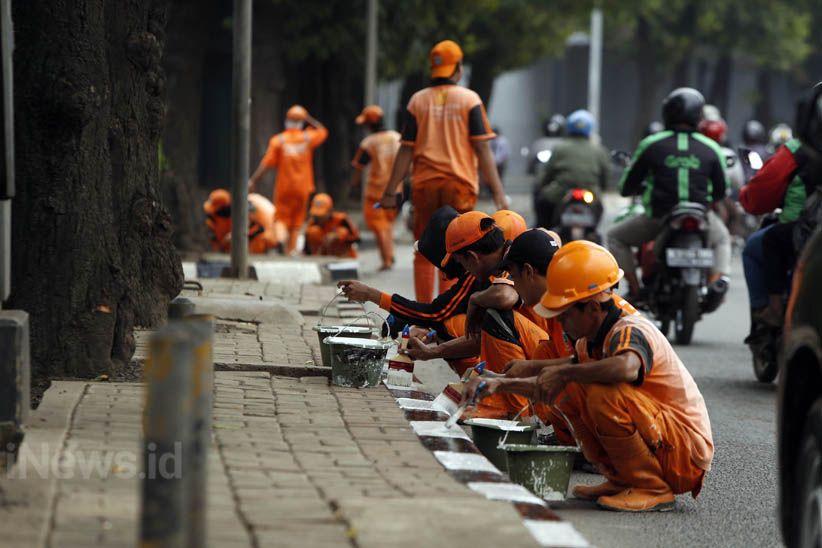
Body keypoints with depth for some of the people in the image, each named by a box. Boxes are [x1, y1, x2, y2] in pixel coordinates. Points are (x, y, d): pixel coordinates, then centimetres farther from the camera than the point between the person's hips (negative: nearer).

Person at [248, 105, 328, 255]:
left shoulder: (278, 140, -8)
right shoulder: (307, 138, -1)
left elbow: (267, 164, -11)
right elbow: (323, 131, 21)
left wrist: (253, 181, -6)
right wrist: (308, 118, 21)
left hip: (283, 186, -2)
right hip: (302, 187, 2)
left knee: (281, 218, 1)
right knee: (296, 221, 11)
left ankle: (280, 238, -28)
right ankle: (291, 249, 8)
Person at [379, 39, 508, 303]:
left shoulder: (418, 101, 2)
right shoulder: (470, 100, -3)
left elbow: (406, 150, 0)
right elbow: (482, 148, -7)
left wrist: (390, 191, 3)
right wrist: (498, 192, -6)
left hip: (424, 183, 2)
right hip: (459, 183, -2)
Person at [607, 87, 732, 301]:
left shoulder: (651, 145, -2)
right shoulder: (710, 148, 3)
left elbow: (626, 187, 6)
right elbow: (722, 192, 12)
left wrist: (642, 188, 29)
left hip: (659, 217, -2)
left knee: (615, 237, 21)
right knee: (722, 239, 34)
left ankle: (635, 289, 6)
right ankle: (716, 282, 8)